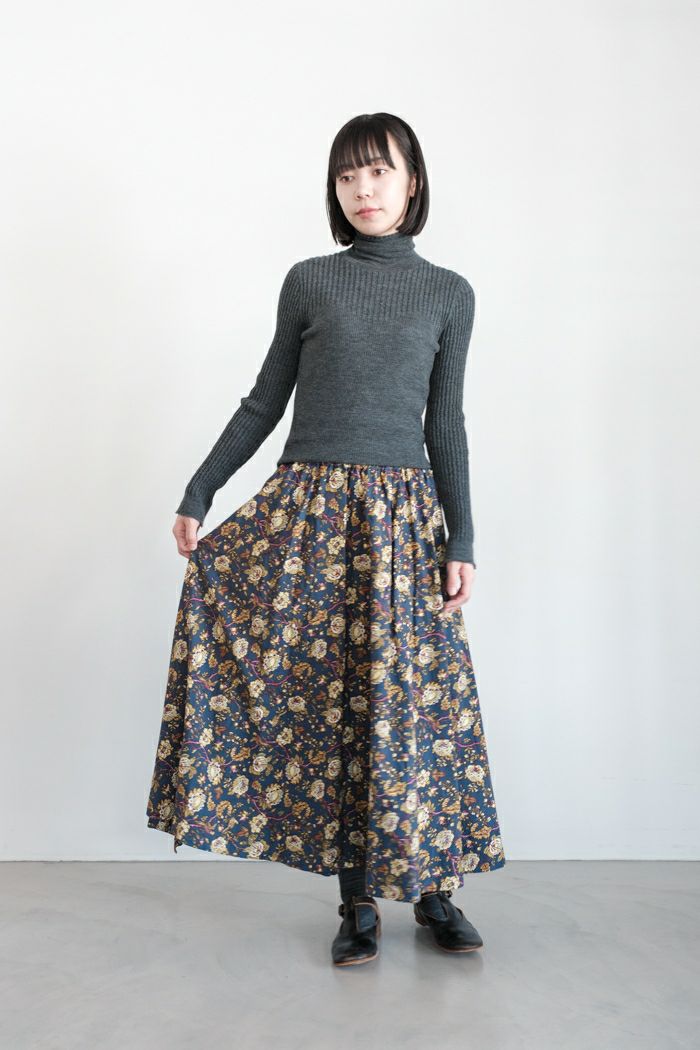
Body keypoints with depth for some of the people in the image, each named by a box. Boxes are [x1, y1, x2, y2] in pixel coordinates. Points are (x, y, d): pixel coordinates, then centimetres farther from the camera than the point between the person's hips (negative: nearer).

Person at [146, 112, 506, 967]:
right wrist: (197, 493, 6)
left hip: (402, 515, 0)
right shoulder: (308, 282, 7)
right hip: (309, 510, 0)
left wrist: (460, 541, 1)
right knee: (332, 698, 1)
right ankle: (358, 900, 14)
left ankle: (431, 888, 18)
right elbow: (264, 401, 10)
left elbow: (445, 424, 7)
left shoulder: (448, 293, 8)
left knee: (414, 696, 0)